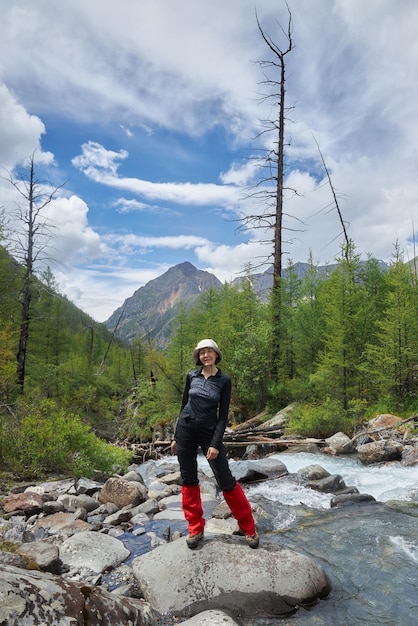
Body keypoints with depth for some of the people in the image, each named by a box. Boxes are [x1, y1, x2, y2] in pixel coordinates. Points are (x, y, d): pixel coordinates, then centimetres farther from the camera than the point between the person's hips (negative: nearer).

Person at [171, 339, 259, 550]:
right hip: (185, 429, 3)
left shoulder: (224, 380, -5)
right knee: (188, 479, 7)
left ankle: (248, 527, 16)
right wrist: (176, 437, 10)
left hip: (209, 431, -3)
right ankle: (195, 529, 23)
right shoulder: (191, 376, 3)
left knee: (226, 481, -1)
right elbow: (184, 405, 9)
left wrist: (215, 444, -14)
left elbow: (223, 415, -7)